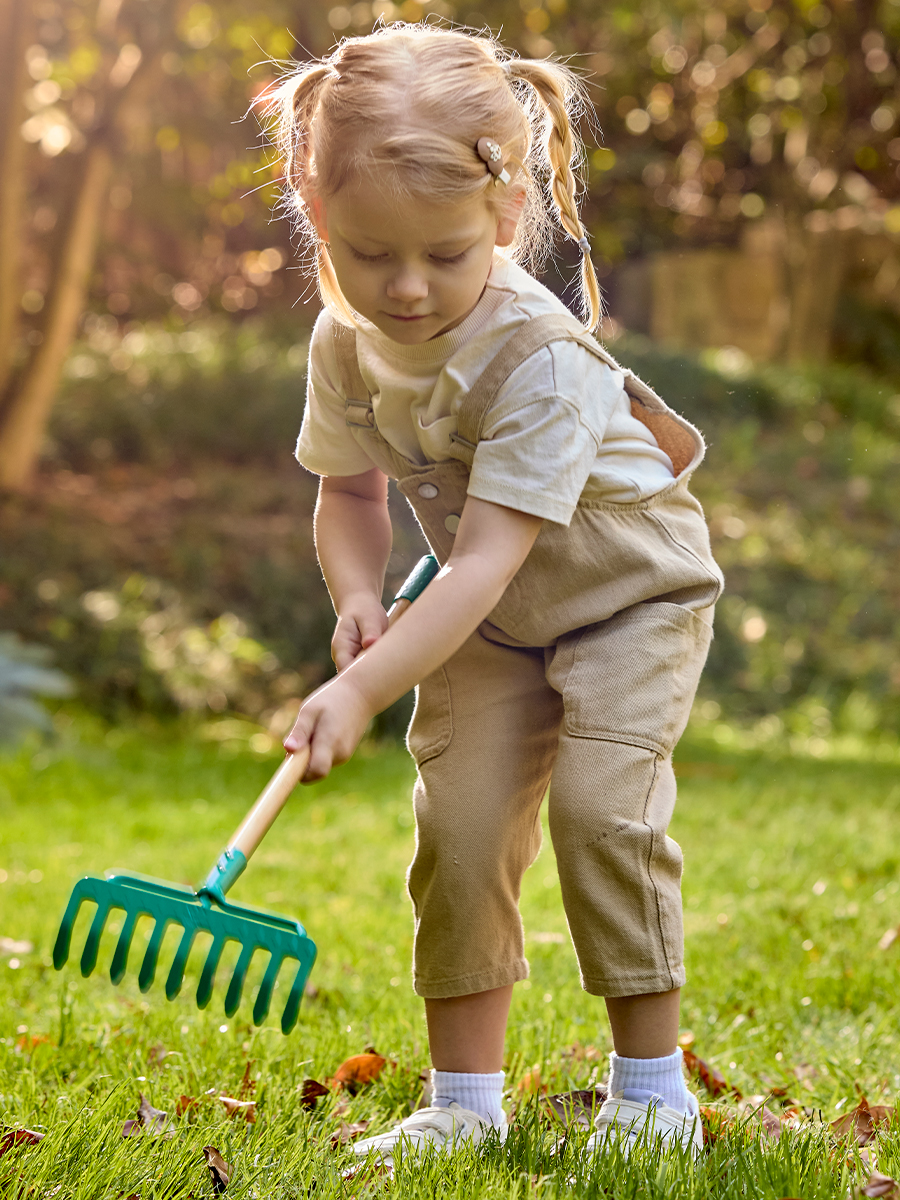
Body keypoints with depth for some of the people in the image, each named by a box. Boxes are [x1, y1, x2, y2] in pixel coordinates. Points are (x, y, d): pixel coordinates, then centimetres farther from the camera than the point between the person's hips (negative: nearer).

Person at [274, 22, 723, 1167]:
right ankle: (465, 1094, 9)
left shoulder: (537, 357, -35)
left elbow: (484, 563, -39)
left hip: (633, 594, -5)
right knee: (459, 823, -4)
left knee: (601, 806, -19)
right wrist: (357, 599, -19)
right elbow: (351, 490, 2)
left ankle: (650, 1083, -1)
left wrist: (362, 692, -45)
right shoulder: (345, 344, -14)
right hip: (489, 628, 5)